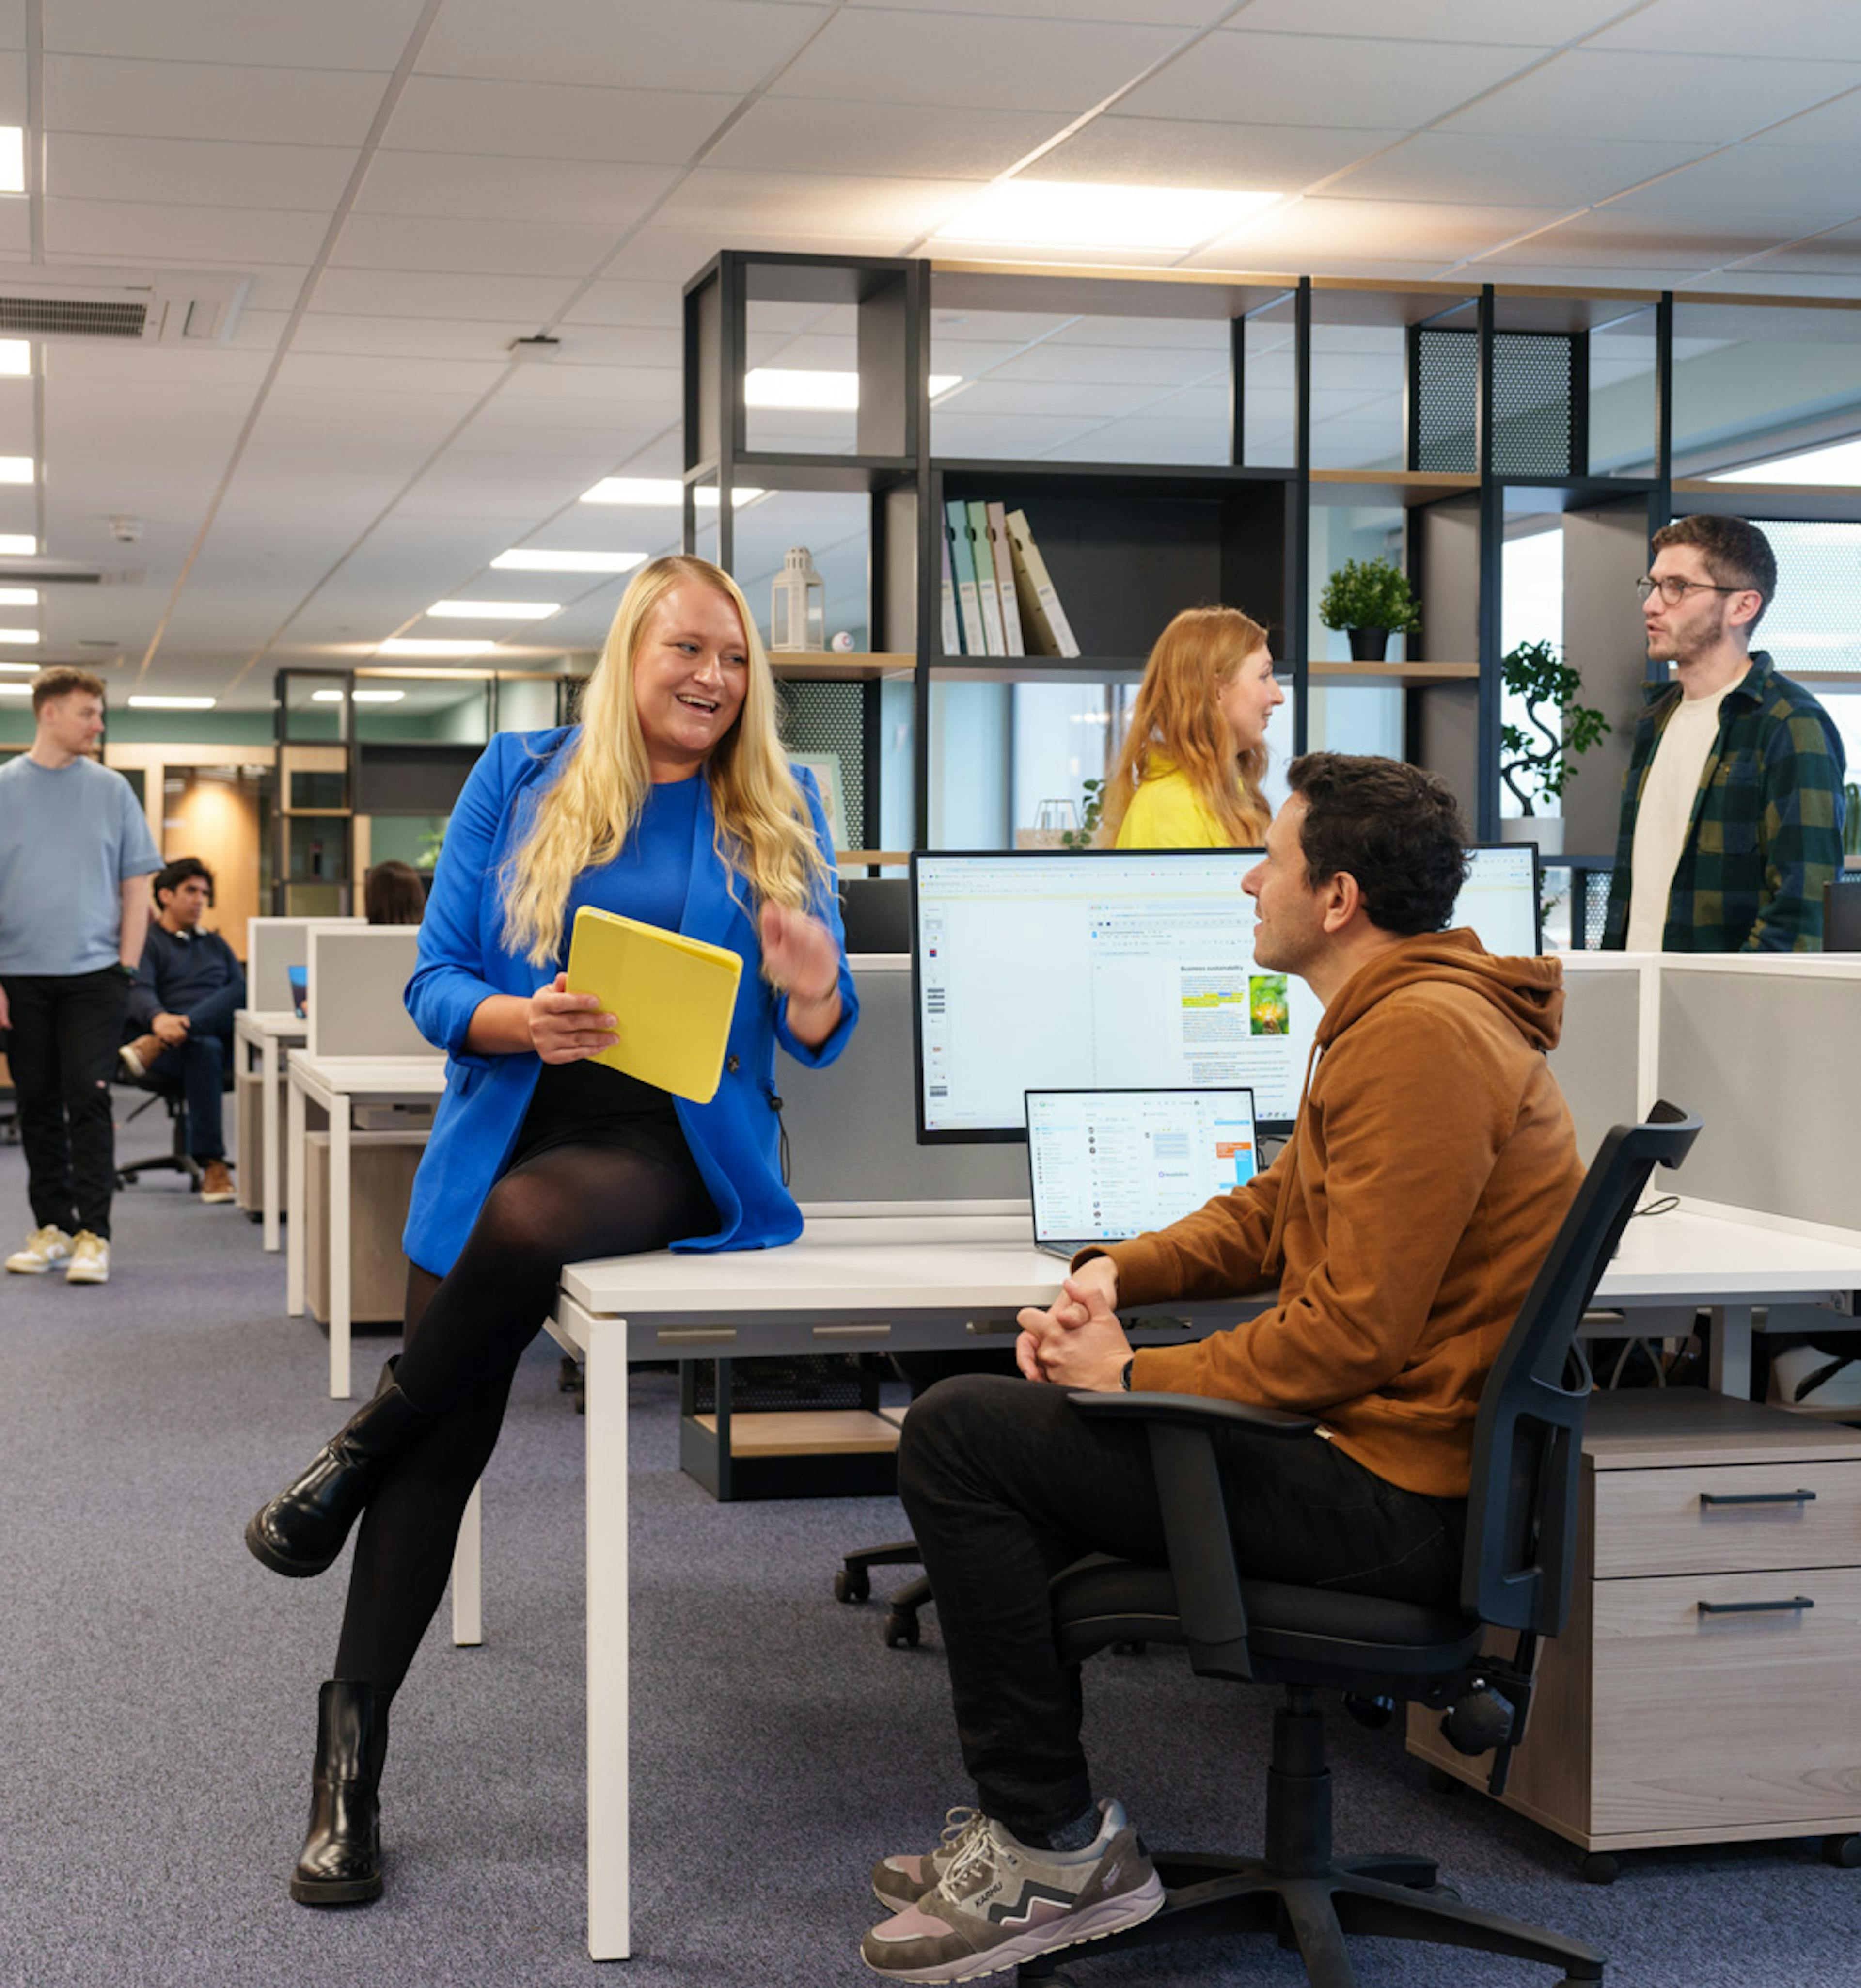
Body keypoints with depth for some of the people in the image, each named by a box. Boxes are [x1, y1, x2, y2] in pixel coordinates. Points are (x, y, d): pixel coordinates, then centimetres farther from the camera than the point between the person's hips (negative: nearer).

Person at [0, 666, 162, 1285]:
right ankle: (52, 1224, 17)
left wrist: (127, 967, -2)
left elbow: (136, 888, 7)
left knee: (89, 1101, -6)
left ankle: (93, 1233, -4)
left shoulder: (112, 790, 5)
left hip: (93, 976, -1)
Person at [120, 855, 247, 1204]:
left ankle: (154, 1046, -41)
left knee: (241, 992, -28)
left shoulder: (216, 946, 31)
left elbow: (244, 991, 18)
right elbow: (139, 991, -9)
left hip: (221, 1035, 4)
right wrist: (158, 1018, -33)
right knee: (205, 1049, -40)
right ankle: (212, 1166, -43)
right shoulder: (146, 942, 11)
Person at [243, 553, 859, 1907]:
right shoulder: (522, 780, 8)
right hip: (510, 1128, 2)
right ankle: (350, 1764, -2)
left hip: (680, 1150, -2)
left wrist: (810, 988, -19)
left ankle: (359, 1455, -10)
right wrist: (520, 1022, -18)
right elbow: (435, 983, 4)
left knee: (529, 1211, -35)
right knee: (447, 1435, -11)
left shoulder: (780, 809, 7)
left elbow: (820, 1038, 5)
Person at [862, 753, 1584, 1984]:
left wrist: (1135, 1377, -15)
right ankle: (1030, 1820, 22)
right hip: (1390, 1464, 11)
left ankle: (1059, 1848, -1)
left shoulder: (1420, 1038, -20)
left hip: (1397, 1501, -11)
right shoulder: (1393, 1016, 15)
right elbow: (1270, 1214, 22)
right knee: (1011, 1416, 20)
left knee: (960, 1435, -12)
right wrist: (1112, 1276, 4)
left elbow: (1353, 1333, -25)